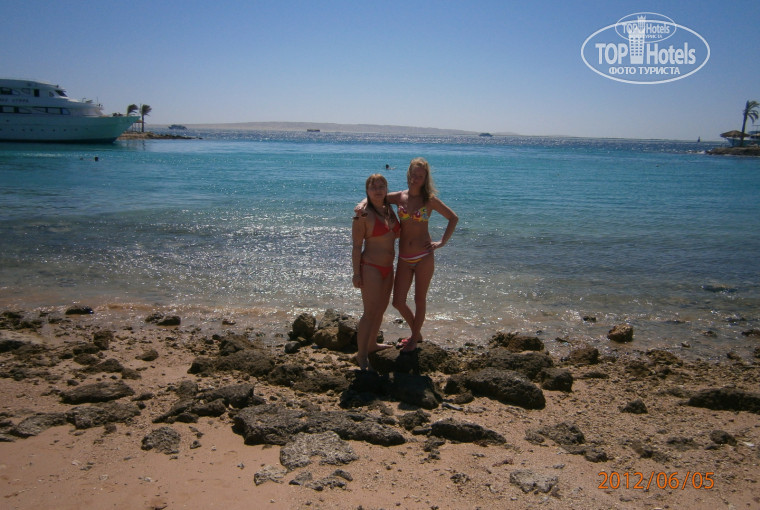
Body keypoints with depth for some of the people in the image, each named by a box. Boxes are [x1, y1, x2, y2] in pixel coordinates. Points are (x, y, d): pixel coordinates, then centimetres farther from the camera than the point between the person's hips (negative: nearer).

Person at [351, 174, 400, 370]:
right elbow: (357, 245, -14)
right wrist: (356, 273, -17)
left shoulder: (389, 210, 8)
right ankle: (361, 356, 4)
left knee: (381, 308, 19)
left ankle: (372, 344, 36)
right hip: (370, 267, -8)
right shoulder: (363, 214, -14)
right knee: (370, 312, -6)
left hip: (387, 267, 8)